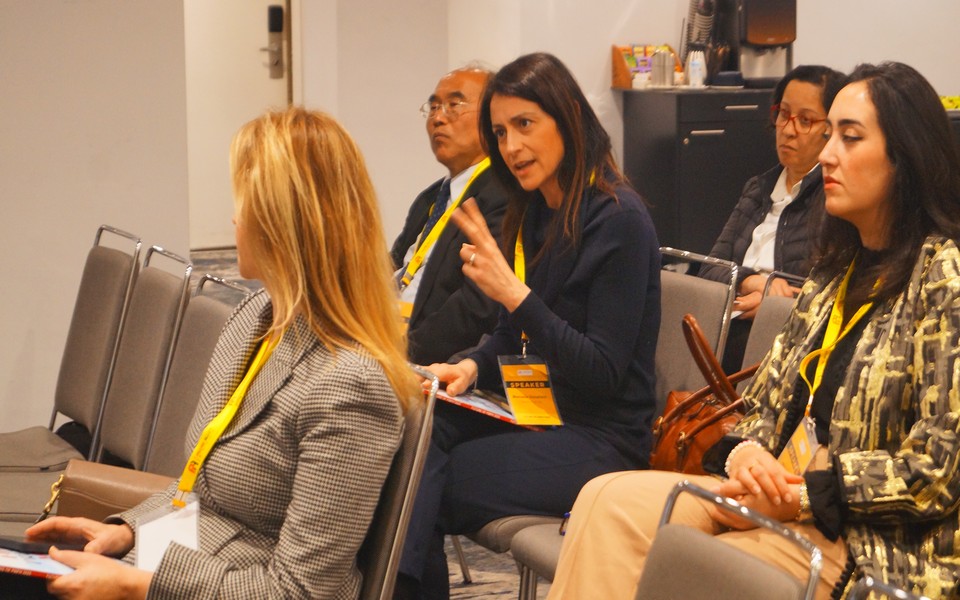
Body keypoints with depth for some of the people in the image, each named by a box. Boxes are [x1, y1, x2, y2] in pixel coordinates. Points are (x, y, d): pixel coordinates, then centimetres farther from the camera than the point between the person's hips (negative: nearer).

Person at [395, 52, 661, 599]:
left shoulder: (620, 220, -15)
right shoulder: (534, 212, 10)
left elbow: (603, 373, -19)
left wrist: (514, 293, -25)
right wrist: (473, 368, -4)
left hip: (601, 438, -7)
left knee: (429, 487, -23)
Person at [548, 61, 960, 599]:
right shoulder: (837, 272, 19)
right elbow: (768, 405, 17)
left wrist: (801, 493, -16)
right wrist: (745, 452, -7)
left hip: (876, 544, -7)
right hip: (787, 500, 7)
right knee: (612, 502, -17)